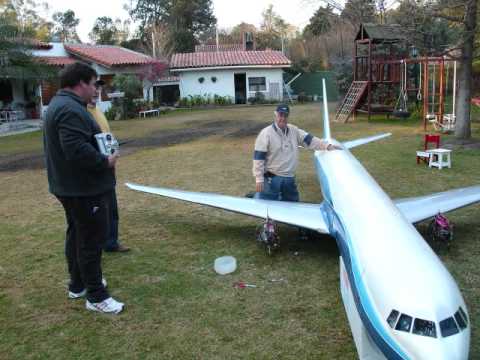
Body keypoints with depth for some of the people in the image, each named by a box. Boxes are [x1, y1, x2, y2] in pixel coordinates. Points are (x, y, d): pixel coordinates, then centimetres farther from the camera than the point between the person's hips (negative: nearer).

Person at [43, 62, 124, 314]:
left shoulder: (59, 105, 14)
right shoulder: (71, 110, -22)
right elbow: (77, 150, -33)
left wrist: (101, 148, 9)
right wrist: (105, 161, -19)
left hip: (70, 186, 11)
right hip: (84, 189, -11)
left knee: (77, 234, 20)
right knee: (92, 239, -3)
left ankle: (78, 285, 33)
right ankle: (96, 296, 6)